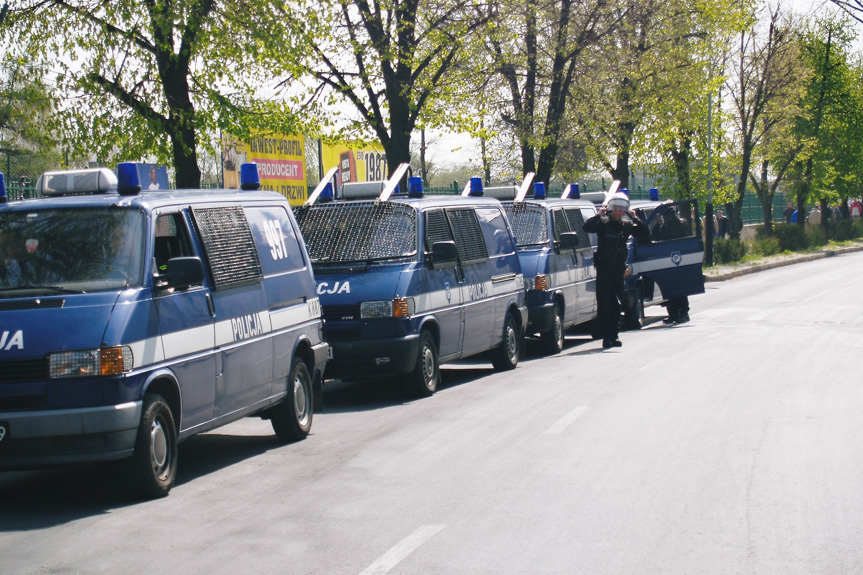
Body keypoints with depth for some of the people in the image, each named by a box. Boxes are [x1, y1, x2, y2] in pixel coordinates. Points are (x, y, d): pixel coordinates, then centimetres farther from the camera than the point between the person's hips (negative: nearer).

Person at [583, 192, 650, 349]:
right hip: (604, 267, -4)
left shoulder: (627, 225, 8)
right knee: (604, 303, -5)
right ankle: (607, 337, -5)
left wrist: (635, 219, -1)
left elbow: (645, 234, 6)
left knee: (616, 304, 7)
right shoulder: (603, 223, -4)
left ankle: (614, 336, 14)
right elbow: (587, 227, -20)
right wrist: (599, 215, -22)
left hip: (619, 268, 4)